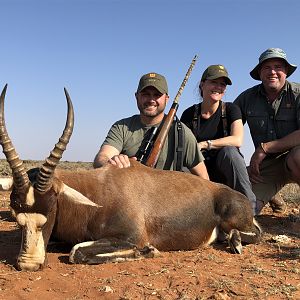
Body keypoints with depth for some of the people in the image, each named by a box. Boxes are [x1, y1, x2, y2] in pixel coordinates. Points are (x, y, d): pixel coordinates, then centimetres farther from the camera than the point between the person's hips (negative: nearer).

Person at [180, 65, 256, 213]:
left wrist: (204, 144, -24)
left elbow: (237, 140, -19)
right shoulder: (189, 114, 2)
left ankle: (249, 207, -26)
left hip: (225, 170, -1)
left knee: (228, 151, -34)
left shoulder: (230, 110, -2)